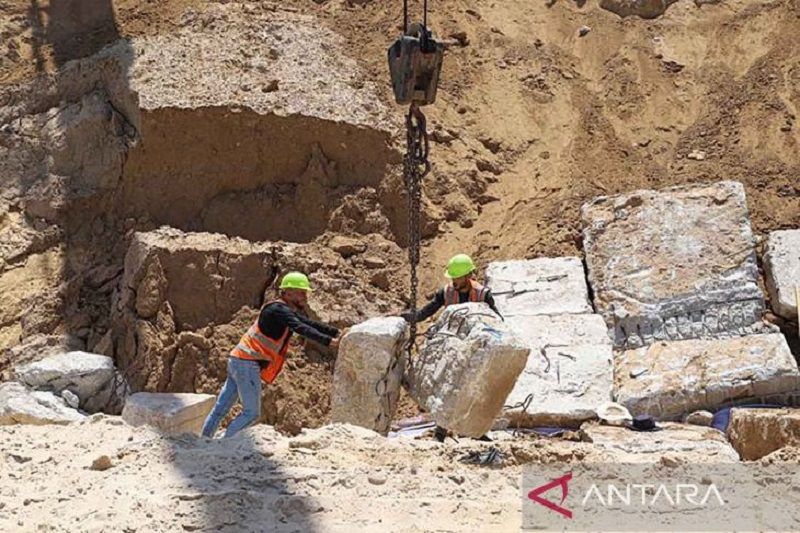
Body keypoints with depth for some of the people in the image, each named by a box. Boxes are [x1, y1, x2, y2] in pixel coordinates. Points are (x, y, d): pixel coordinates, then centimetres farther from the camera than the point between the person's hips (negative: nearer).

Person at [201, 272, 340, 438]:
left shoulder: (288, 311, 16)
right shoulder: (278, 309, -15)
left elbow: (310, 324, 14)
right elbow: (301, 329, -28)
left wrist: (337, 333, 3)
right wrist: (328, 342, -36)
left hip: (237, 361, 10)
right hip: (247, 363, -10)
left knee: (220, 409, 10)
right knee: (251, 413, -6)